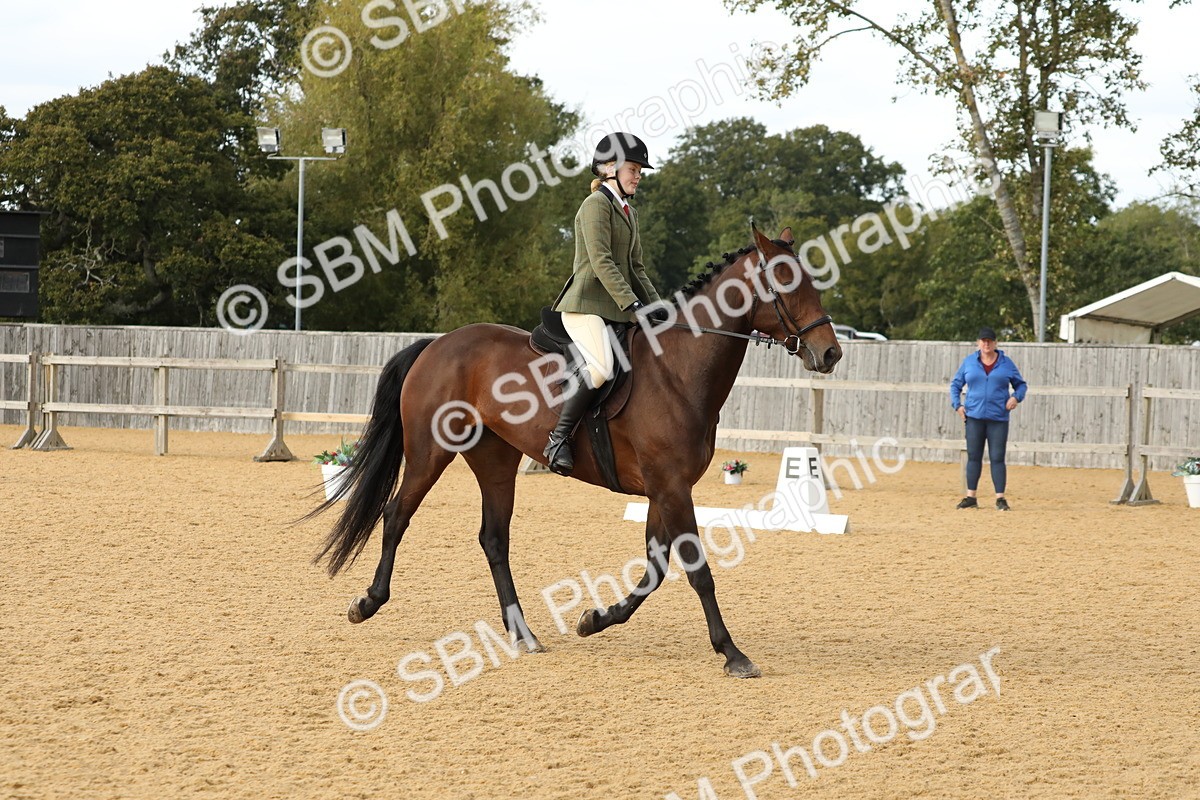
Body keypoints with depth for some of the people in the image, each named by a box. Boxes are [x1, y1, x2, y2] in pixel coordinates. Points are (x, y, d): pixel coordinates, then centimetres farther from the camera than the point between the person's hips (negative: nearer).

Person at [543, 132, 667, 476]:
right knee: (600, 367, -32)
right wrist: (634, 305, -23)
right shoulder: (596, 204, -6)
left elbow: (636, 270, 24)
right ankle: (558, 438, -23)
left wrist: (656, 307, 9)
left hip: (617, 309, 10)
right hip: (587, 304, -10)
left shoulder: (629, 213, 23)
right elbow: (601, 261, -17)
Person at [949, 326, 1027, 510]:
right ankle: (971, 497, 11)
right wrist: (957, 404, 0)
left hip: (998, 419, -2)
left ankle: (1000, 498, -1)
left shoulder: (1006, 363, 4)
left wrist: (1016, 397, -8)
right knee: (973, 457, 5)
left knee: (997, 458, -4)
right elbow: (955, 384, 14)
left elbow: (1020, 384, 12)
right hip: (974, 417, 2)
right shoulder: (969, 362, 7)